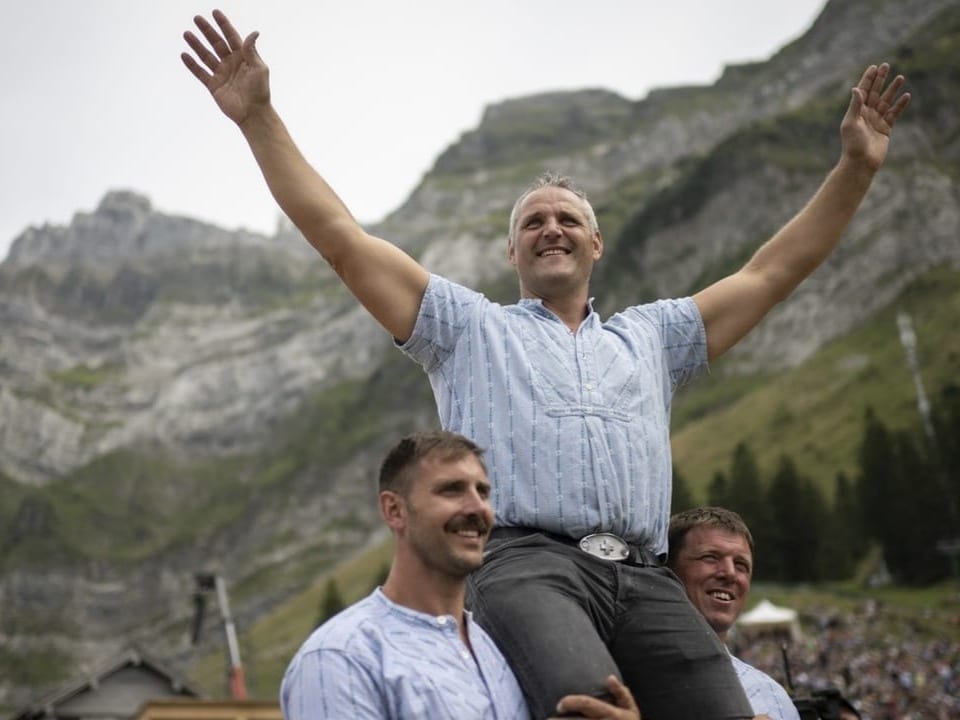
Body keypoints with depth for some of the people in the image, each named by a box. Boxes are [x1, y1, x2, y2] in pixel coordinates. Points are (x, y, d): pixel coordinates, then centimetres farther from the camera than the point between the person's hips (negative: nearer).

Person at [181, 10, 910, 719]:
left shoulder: (649, 335, 31)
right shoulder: (469, 326, 23)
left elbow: (771, 273, 30)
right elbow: (344, 240, 16)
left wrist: (857, 168, 23)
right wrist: (259, 118, 8)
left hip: (643, 580, 4)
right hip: (526, 562, -4)